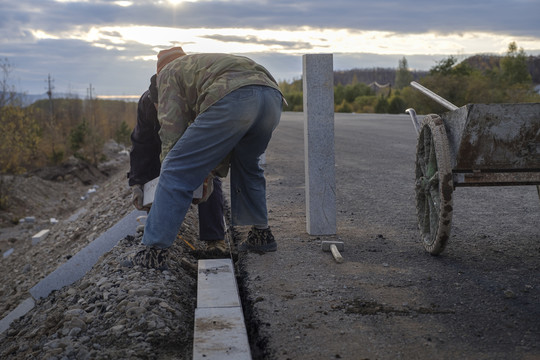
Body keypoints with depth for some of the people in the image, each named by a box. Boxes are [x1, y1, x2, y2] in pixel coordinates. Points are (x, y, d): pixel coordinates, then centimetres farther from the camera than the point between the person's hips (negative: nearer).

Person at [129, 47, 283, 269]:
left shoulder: (169, 72, 26)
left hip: (232, 100, -7)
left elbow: (172, 127, 15)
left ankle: (154, 251, 1)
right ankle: (261, 235, 33)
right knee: (246, 166, 31)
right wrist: (216, 171, 42)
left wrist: (171, 165, 25)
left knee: (177, 172, 0)